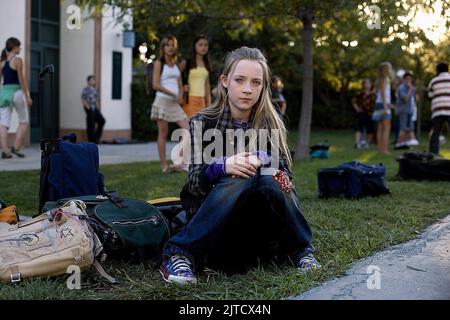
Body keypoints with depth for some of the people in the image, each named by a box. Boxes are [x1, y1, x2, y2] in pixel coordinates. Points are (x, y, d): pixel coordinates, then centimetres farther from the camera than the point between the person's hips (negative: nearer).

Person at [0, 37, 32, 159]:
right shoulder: (17, 60, -6)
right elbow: (21, 80, -9)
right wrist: (27, 96, -6)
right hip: (16, 92, -5)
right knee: (24, 121, 9)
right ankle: (16, 147, 1)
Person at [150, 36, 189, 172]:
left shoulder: (176, 65, 17)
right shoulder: (159, 63, 0)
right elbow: (156, 85, -10)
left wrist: (180, 96, -3)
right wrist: (173, 94, -12)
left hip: (175, 103, 6)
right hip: (163, 100, -6)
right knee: (163, 133, -2)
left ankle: (181, 162, -3)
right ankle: (164, 165, 1)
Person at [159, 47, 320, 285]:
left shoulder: (269, 123, 2)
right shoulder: (202, 123, -4)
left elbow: (284, 171, -6)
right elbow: (195, 181, -12)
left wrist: (262, 159, -28)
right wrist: (224, 166, -33)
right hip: (214, 219, -1)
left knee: (268, 178, -29)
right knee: (242, 178, -32)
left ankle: (301, 250, -13)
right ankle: (179, 255, -34)